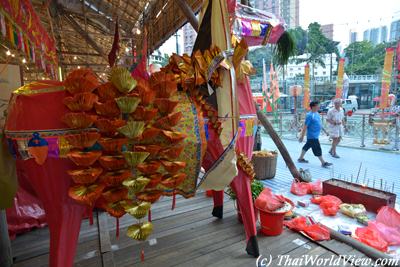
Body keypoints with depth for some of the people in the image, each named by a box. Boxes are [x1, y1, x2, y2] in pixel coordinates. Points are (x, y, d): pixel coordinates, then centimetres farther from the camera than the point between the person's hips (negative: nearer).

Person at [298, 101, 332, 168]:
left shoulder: (317, 114, 8)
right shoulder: (309, 115, -20)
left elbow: (319, 124, 21)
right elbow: (305, 127, -18)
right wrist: (302, 137, -16)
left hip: (315, 135, 10)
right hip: (312, 136, -10)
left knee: (307, 146, 18)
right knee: (317, 149, 0)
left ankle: (301, 158, 30)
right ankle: (323, 163, 10)